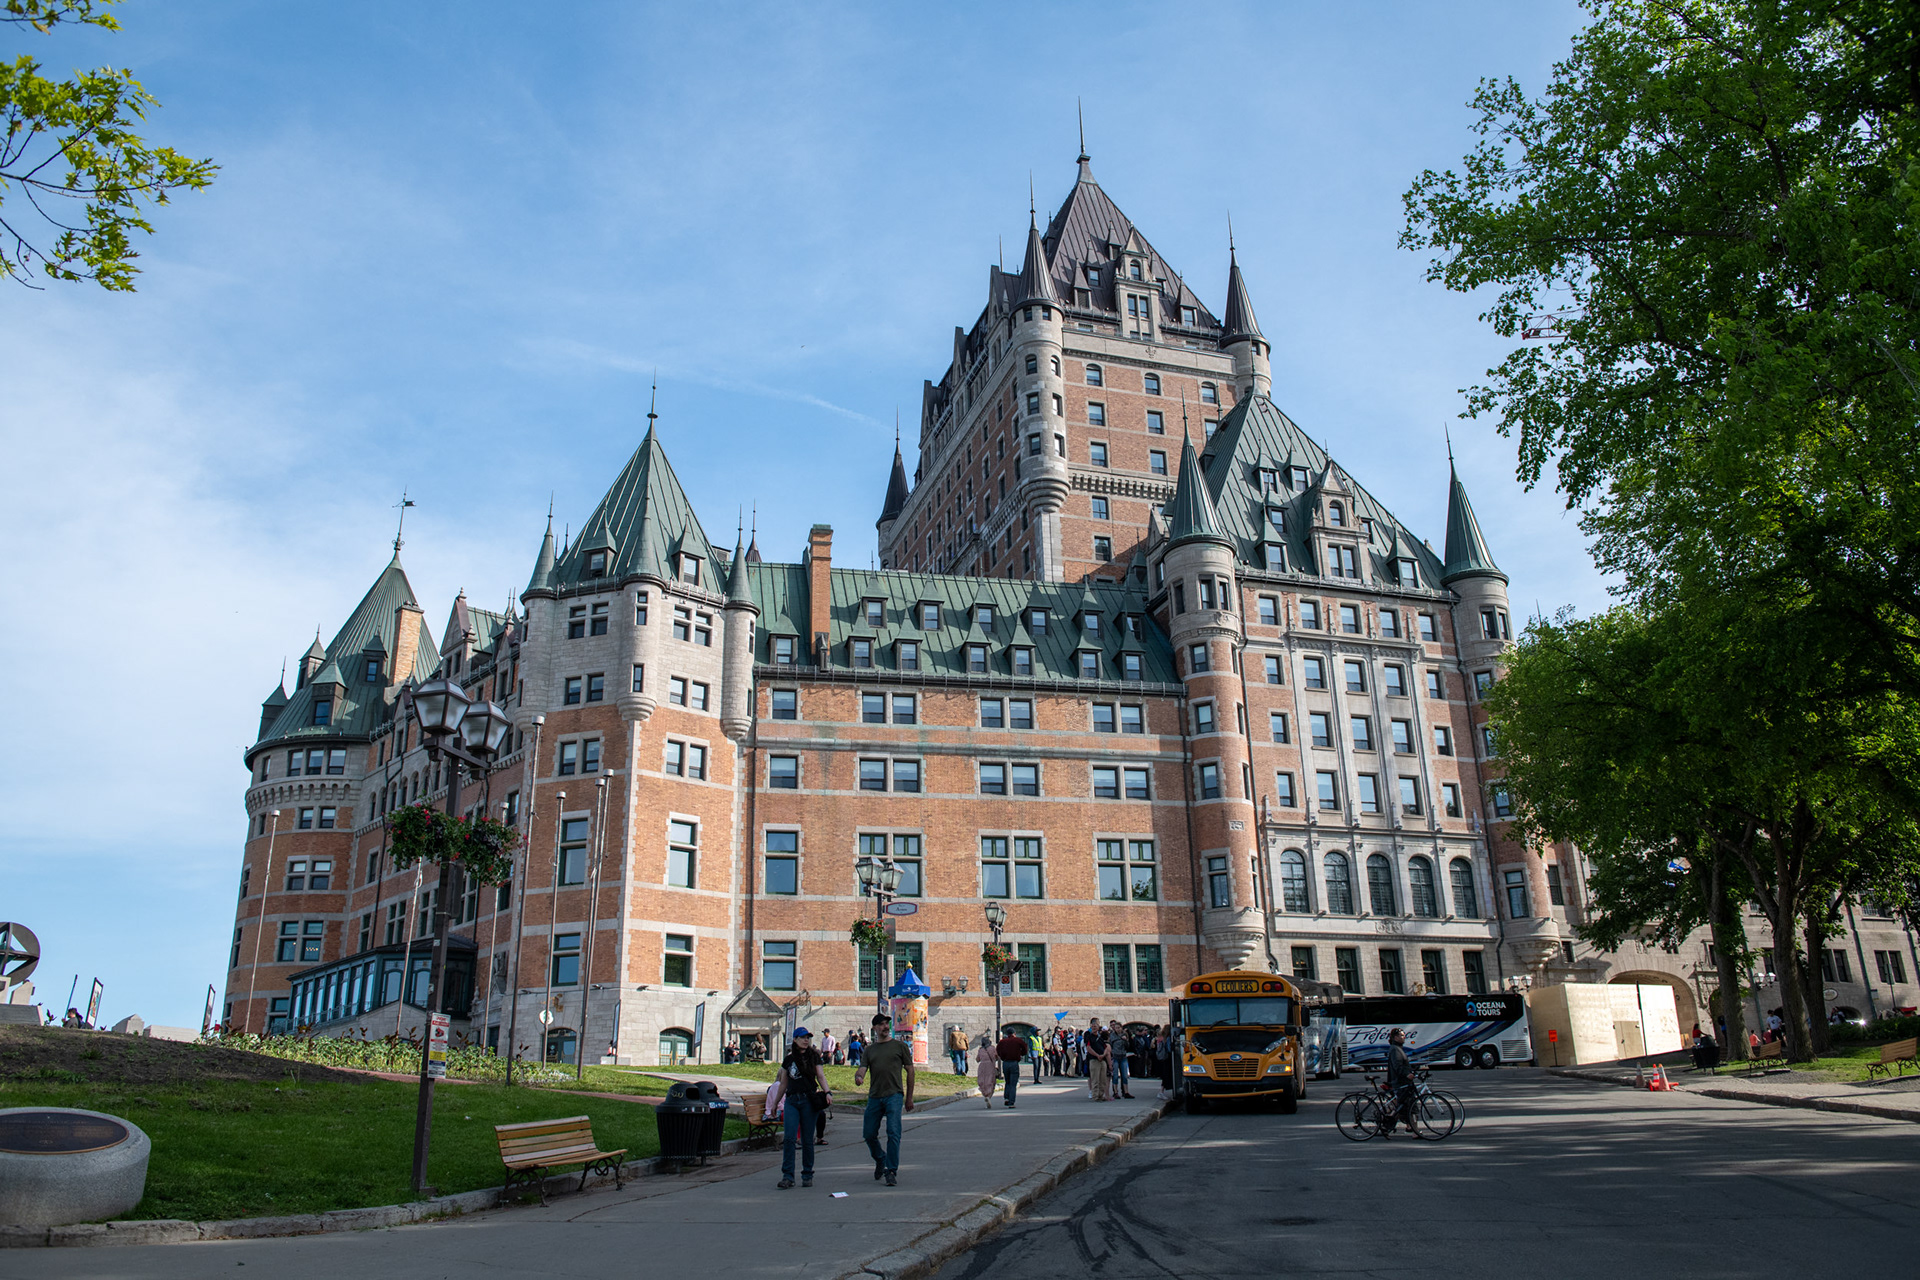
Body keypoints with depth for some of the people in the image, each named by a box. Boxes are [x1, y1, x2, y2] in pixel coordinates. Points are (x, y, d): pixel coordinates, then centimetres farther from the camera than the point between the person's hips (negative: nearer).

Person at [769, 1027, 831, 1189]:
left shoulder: (813, 1056, 7)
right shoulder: (788, 1059, 12)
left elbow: (821, 1076, 1)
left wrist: (827, 1092, -17)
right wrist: (775, 1103, 22)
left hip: (809, 1100, -1)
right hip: (791, 1101, 1)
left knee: (807, 1139, 2)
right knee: (789, 1137, -10)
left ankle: (807, 1175, 12)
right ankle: (787, 1176, -7)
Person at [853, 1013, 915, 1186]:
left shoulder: (900, 1046, 8)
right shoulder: (869, 1050, 15)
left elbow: (910, 1071, 9)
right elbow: (862, 1069, 3)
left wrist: (909, 1098, 6)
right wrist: (858, 1077, -23)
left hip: (894, 1095, -3)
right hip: (874, 1097, 3)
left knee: (893, 1133, -12)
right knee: (869, 1134, 6)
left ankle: (891, 1171, -5)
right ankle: (880, 1160, 32)